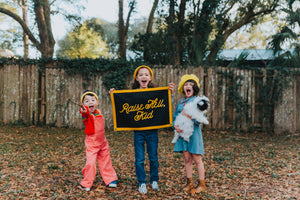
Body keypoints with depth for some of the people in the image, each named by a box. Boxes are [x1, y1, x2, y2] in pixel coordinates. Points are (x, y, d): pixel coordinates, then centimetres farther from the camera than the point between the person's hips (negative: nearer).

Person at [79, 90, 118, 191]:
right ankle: (87, 184, 6)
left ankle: (110, 179, 32)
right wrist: (84, 112, -69)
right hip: (91, 143, -6)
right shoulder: (87, 114, -18)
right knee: (90, 162, -12)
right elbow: (86, 114, -43)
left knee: (105, 161, 16)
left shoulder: (98, 112, 2)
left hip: (103, 142, 6)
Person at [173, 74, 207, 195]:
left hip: (194, 132, -4)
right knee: (187, 159, 9)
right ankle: (189, 183, 22)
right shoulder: (180, 102, 10)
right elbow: (175, 116, 11)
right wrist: (175, 126, -8)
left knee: (197, 159, 2)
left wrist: (189, 116, -24)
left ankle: (202, 184, 14)